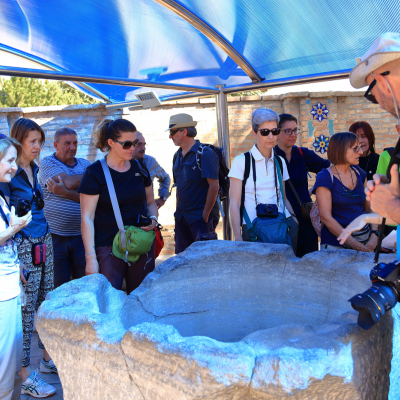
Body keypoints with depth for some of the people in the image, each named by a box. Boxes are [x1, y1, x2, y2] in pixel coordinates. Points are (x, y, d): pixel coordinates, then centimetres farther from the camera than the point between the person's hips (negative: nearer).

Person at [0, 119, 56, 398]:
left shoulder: (34, 169, 11)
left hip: (44, 241, 8)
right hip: (23, 247, -8)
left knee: (46, 302, 16)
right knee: (26, 308, 0)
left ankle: (48, 358, 31)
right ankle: (26, 377, 12)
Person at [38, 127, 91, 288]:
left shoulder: (86, 164, 10)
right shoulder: (47, 163, 1)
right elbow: (69, 182, -16)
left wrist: (65, 192, -17)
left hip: (81, 235, 3)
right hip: (55, 235, -3)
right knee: (59, 287, 7)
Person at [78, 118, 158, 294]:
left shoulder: (139, 168, 9)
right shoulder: (95, 173, -7)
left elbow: (150, 202, 20)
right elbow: (87, 218, -9)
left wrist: (153, 219, -3)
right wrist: (90, 258, -14)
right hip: (108, 248, -4)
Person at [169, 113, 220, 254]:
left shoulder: (205, 153, -11)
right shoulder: (178, 156, 13)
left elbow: (214, 185, -16)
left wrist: (205, 214, -17)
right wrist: (178, 211, 13)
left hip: (200, 216, -7)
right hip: (182, 216, 8)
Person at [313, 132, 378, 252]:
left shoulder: (359, 173, 8)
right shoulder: (325, 177, -11)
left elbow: (370, 208, 8)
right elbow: (325, 217, -16)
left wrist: (374, 235, -9)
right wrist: (354, 244, -18)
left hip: (365, 240, 6)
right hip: (335, 245, -5)